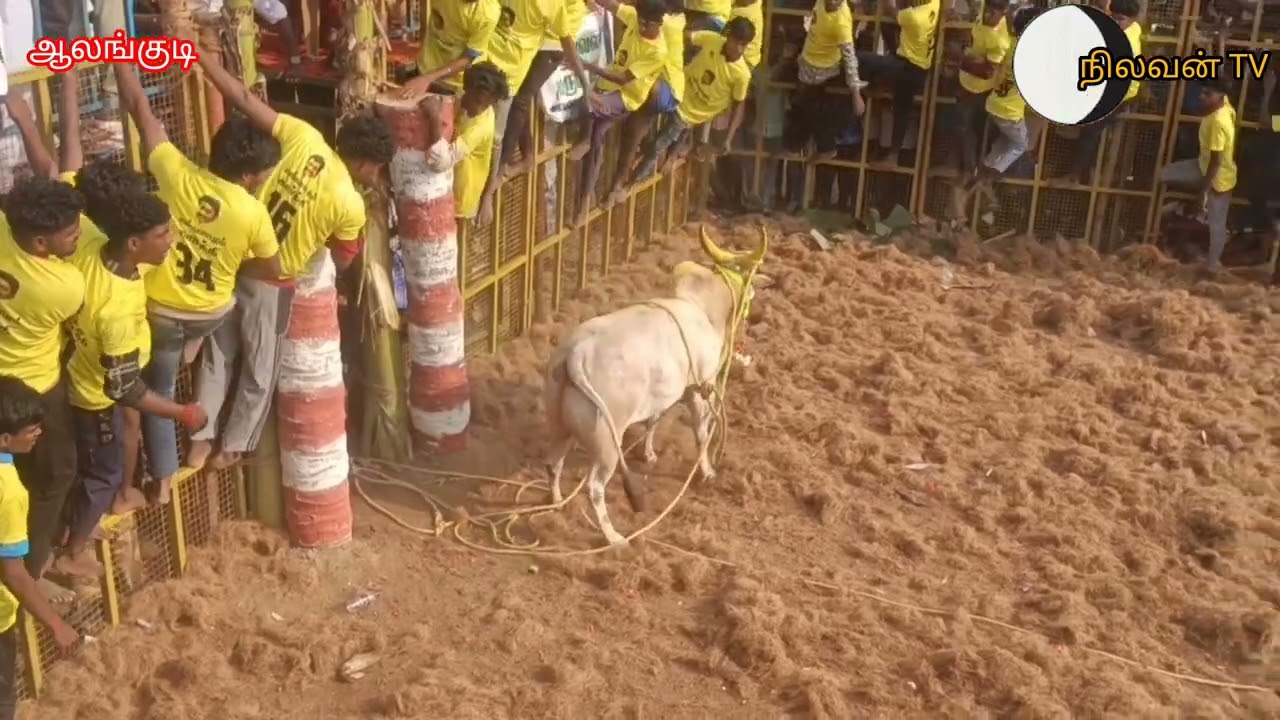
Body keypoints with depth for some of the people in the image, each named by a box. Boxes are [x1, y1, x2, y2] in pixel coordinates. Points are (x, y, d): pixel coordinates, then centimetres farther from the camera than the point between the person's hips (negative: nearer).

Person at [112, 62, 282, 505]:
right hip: (211, 314, 0)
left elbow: (138, 106, -10)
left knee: (158, 389, 20)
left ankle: (163, 478, 26)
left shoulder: (176, 172, -18)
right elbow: (271, 270, -5)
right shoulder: (254, 213, -20)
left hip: (162, 311, 1)